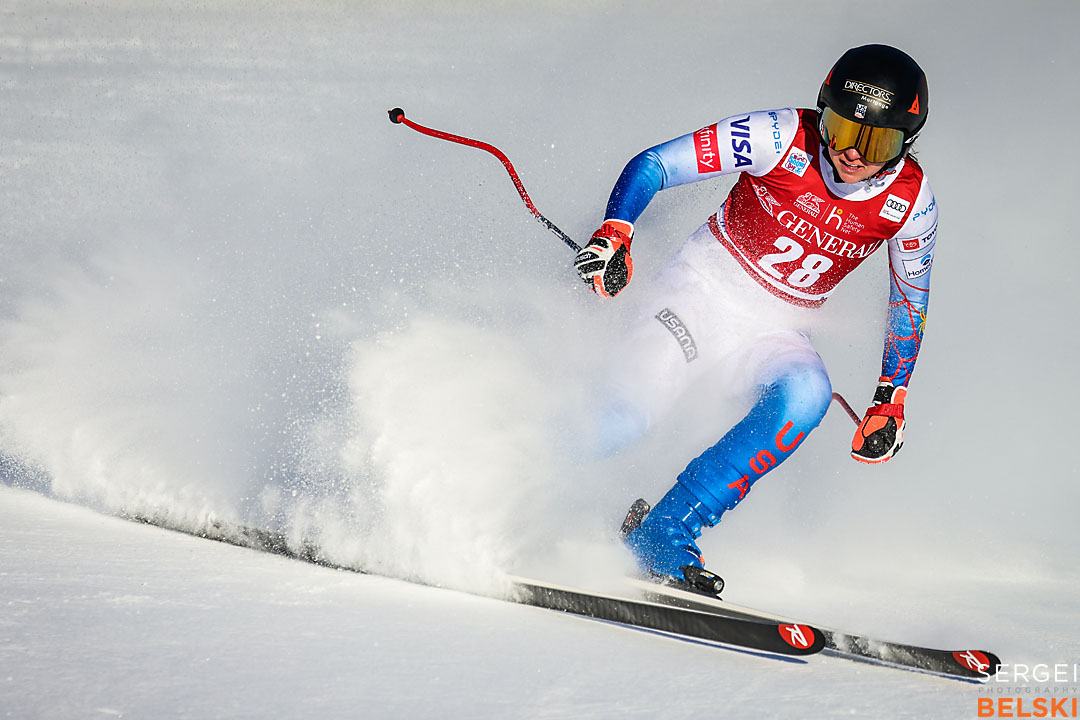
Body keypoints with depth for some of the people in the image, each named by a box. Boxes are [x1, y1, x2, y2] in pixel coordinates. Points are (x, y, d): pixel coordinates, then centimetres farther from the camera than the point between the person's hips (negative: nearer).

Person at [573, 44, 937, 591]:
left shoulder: (911, 202, -10)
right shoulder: (783, 139, -19)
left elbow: (911, 298, 9)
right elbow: (653, 165, -16)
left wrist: (891, 401, 7)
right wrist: (615, 233, -33)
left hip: (776, 330, 2)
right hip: (704, 287, -2)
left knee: (807, 395, -32)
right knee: (620, 419, -22)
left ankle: (665, 534, -27)